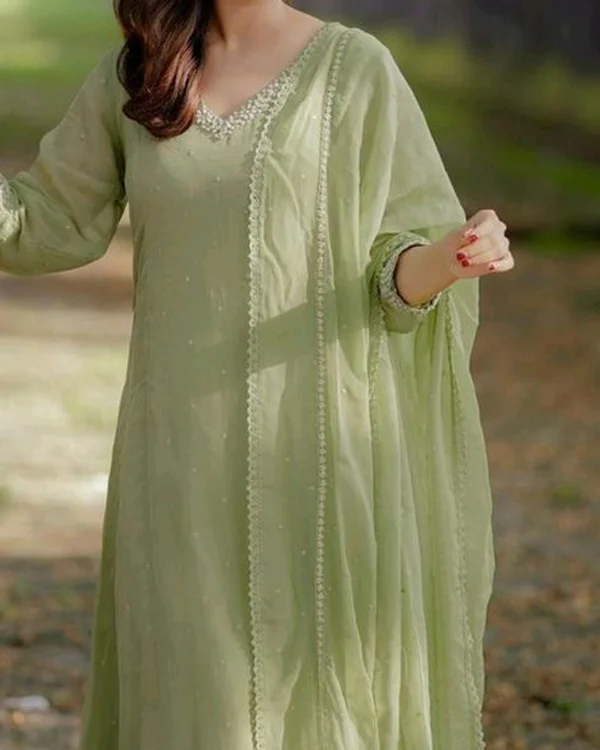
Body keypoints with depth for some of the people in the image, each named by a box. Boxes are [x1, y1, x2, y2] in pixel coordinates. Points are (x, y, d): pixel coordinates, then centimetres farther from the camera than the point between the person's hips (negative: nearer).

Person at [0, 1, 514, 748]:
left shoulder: (356, 69, -2)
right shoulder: (131, 73, 6)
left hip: (318, 447, -2)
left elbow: (400, 272, -4)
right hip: (187, 453, 2)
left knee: (324, 681, 1)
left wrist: (455, 255, -26)